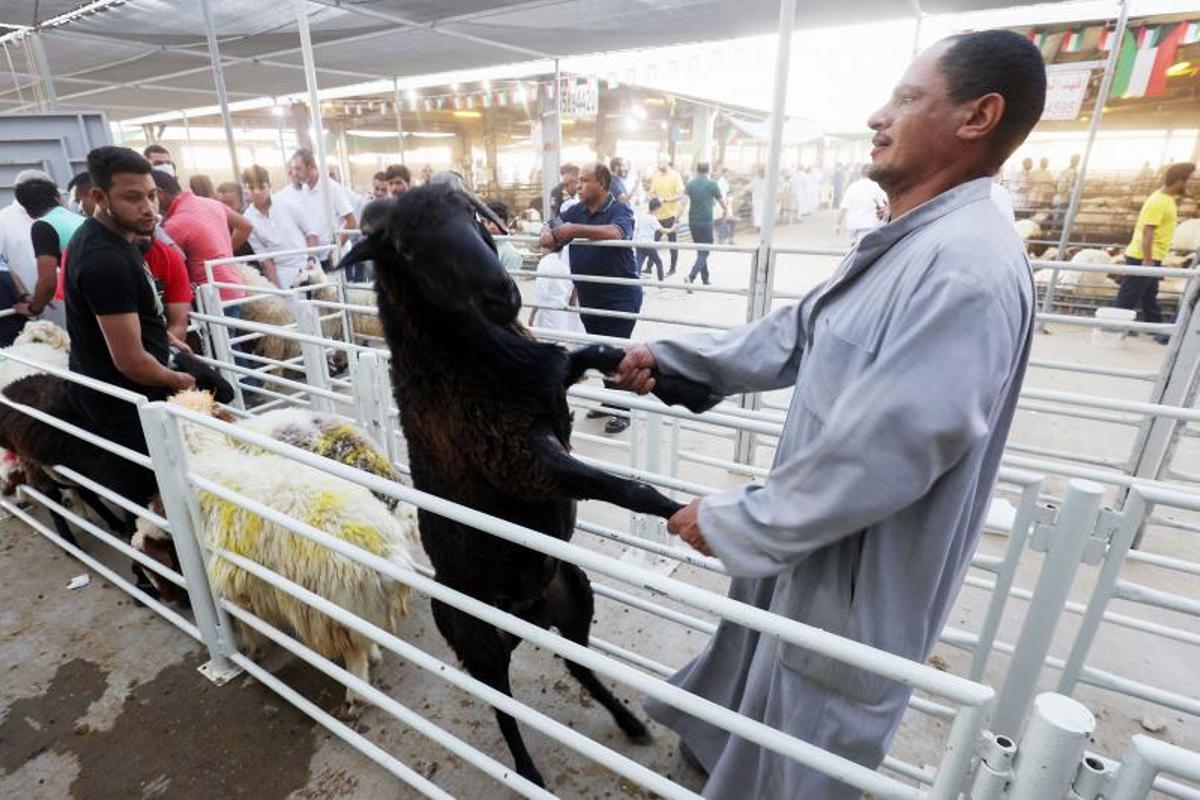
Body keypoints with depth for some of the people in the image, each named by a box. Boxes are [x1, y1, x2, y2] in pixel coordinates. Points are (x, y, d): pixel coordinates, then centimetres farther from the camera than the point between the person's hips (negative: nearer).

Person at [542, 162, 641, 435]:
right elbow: (549, 225, 7)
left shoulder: (619, 210, -13)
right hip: (589, 298, 7)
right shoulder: (576, 210, 5)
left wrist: (574, 229, -36)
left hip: (620, 298, -6)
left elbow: (614, 233, -34)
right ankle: (610, 401, 32)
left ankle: (622, 410, 11)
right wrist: (547, 233, -18)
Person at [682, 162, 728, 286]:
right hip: (706, 221, -4)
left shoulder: (690, 184, 4)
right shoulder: (712, 184, -4)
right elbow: (721, 201, 5)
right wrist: (725, 210, 24)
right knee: (704, 252, -2)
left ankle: (705, 279, 22)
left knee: (700, 250, 16)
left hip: (693, 221, 4)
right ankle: (691, 276, -23)